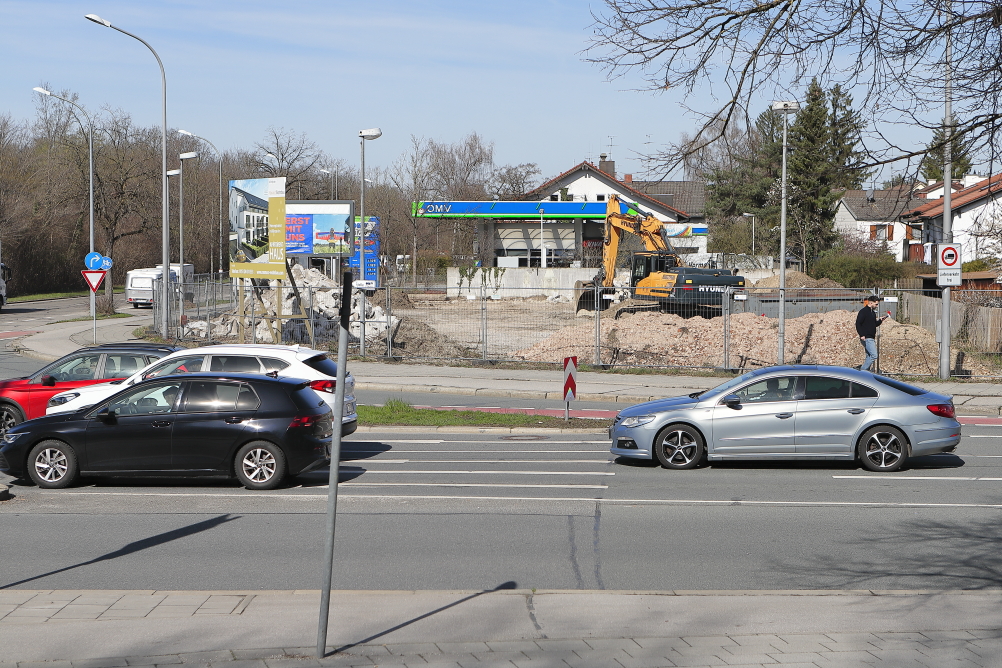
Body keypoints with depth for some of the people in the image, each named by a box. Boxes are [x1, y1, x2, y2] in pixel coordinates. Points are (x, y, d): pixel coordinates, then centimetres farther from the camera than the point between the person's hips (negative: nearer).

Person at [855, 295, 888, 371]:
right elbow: (858, 324, -15)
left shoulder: (873, 312, 17)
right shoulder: (863, 311, -10)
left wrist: (880, 320, 5)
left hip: (871, 338, 9)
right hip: (866, 338, -9)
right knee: (874, 355, -15)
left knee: (869, 356, 10)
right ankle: (863, 370, -10)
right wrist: (862, 335, -22)